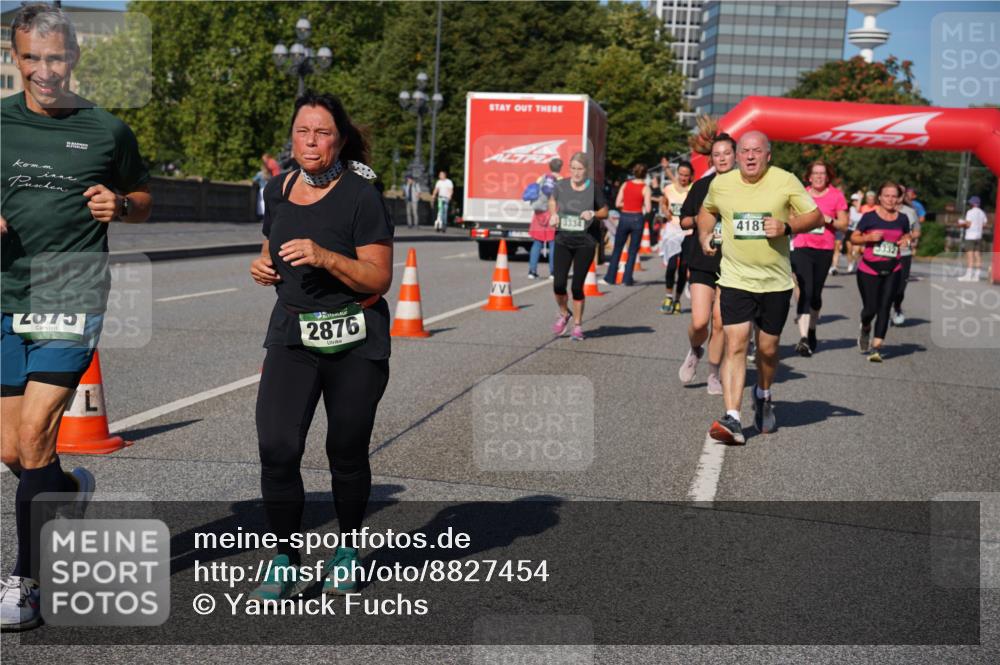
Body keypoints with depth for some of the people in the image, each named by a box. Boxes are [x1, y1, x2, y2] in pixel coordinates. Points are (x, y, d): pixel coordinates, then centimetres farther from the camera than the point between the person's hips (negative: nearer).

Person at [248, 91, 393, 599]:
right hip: (291, 333, 4)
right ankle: (284, 559, 6)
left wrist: (325, 257, -25)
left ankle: (347, 551, 31)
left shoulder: (360, 196, -10)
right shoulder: (278, 191, 7)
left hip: (355, 342, -3)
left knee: (347, 453, 8)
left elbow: (378, 279, -12)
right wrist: (263, 266, 3)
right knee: (276, 447, -11)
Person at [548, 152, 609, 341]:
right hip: (563, 240, 2)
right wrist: (554, 214, 0)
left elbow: (605, 212, 3)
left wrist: (593, 214, -17)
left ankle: (577, 325, 18)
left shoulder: (593, 189, -6)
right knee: (558, 284, -5)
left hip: (585, 242, -2)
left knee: (577, 285, -1)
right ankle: (563, 314, 25)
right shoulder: (561, 185, 0)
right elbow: (552, 201, 20)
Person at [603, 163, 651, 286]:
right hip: (637, 218, -2)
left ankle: (610, 277, 12)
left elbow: (617, 203, 2)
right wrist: (639, 204, 8)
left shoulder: (626, 184, 3)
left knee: (617, 249, 12)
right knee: (633, 251, 7)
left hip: (624, 217, 2)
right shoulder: (645, 188, -5)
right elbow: (648, 208, -11)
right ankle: (627, 279, 6)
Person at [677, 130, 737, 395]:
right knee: (699, 322, -8)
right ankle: (694, 352, 25)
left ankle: (713, 374, 18)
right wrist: (698, 219, -8)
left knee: (720, 323, 1)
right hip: (703, 261, 1)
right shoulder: (702, 186, 5)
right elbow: (684, 220, 12)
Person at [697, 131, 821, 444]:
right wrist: (704, 235, 5)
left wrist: (786, 227, -17)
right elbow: (707, 210, 24)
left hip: (776, 281, 0)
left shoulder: (786, 182, -4)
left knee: (768, 348, 11)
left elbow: (816, 216, 1)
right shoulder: (720, 184, 3)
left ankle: (763, 396, 41)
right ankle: (732, 420, -16)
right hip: (735, 280, 0)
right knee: (735, 345, -13)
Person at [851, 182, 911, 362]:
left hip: (892, 270, 2)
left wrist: (906, 239, -1)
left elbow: (907, 234, 23)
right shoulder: (869, 217, -4)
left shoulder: (902, 219, 6)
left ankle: (876, 347, -3)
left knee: (884, 307, -5)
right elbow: (854, 237, 1)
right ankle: (865, 329, 34)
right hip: (869, 269, -2)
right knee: (870, 308, -2)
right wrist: (869, 237, -17)